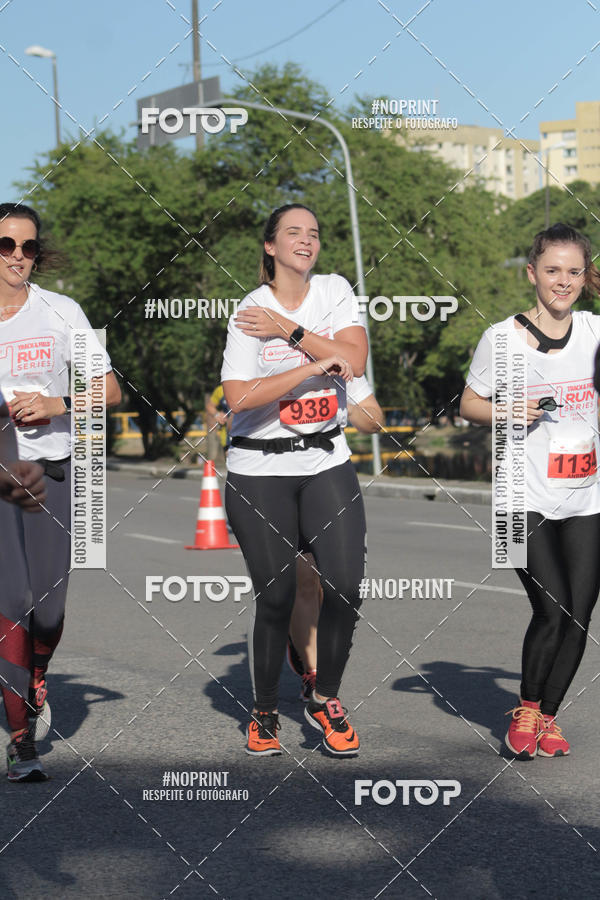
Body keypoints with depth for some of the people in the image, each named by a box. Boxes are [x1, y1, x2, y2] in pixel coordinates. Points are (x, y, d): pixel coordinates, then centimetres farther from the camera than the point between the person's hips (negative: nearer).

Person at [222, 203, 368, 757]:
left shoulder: (335, 291, 6)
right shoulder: (250, 311, -6)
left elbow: (355, 361, -8)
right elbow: (239, 399, -18)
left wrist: (290, 331, -13)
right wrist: (318, 365, -17)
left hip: (328, 465, 3)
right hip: (259, 471, -3)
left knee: (346, 586, -7)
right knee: (275, 597, 0)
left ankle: (325, 700, 14)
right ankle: (265, 713, 20)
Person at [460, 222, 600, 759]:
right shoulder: (502, 337, -2)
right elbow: (470, 404, 7)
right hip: (526, 500, -3)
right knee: (551, 612, -12)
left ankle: (548, 717, 22)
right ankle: (526, 711, 13)